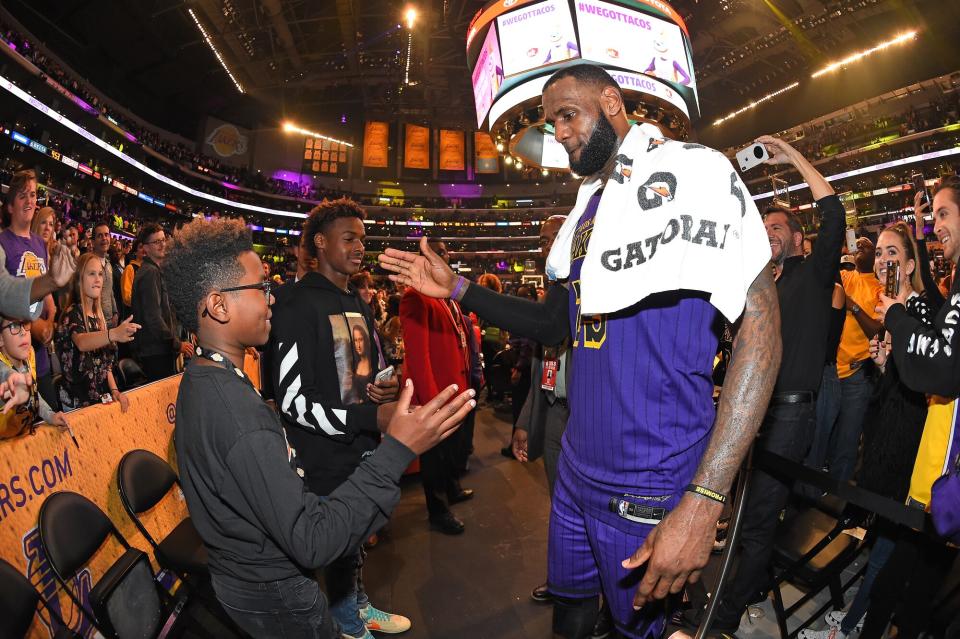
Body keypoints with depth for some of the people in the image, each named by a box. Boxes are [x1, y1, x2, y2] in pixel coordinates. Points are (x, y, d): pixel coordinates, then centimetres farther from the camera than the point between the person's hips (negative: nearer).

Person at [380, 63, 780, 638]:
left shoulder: (691, 171, -11)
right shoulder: (589, 206, 11)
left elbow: (761, 326, -19)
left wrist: (704, 502, -25)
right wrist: (456, 288, 6)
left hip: (649, 488, -6)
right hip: (578, 466, 6)